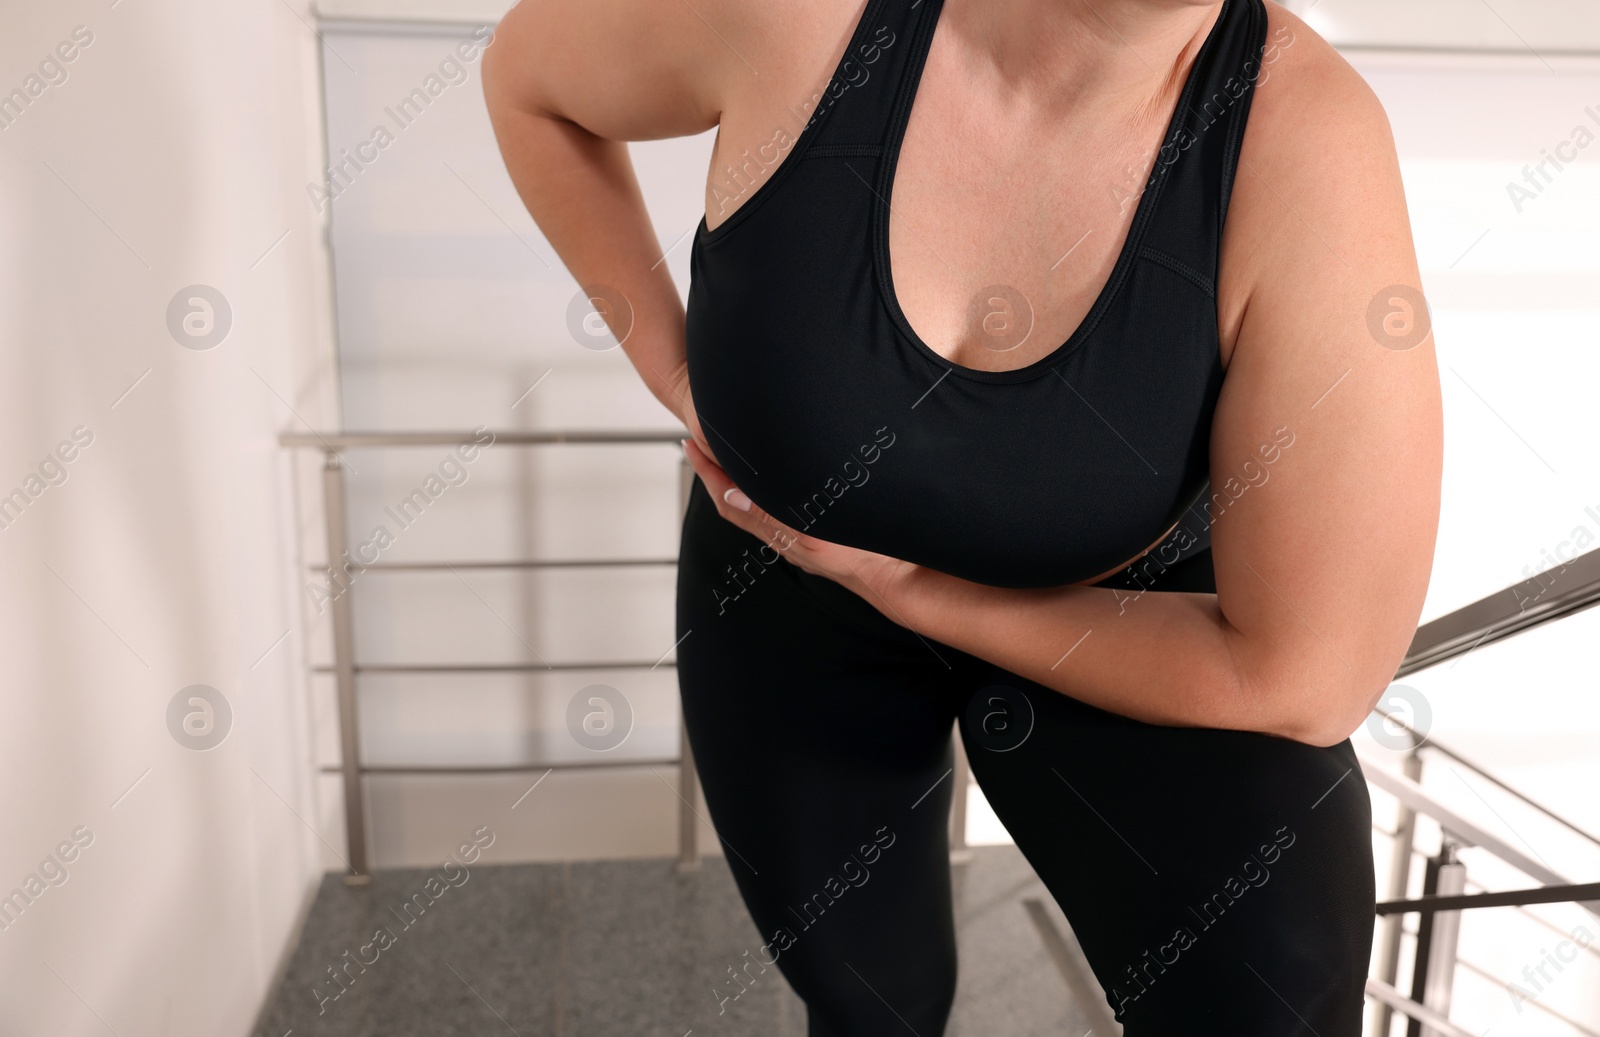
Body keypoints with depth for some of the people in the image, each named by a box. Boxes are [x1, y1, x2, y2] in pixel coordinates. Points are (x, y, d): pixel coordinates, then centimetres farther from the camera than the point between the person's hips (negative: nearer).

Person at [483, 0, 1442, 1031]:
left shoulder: (1305, 143, -31)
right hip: (796, 616, 2)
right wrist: (669, 363, -9)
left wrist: (909, 588, -20)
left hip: (1111, 615, -1)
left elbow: (1305, 678, -27)